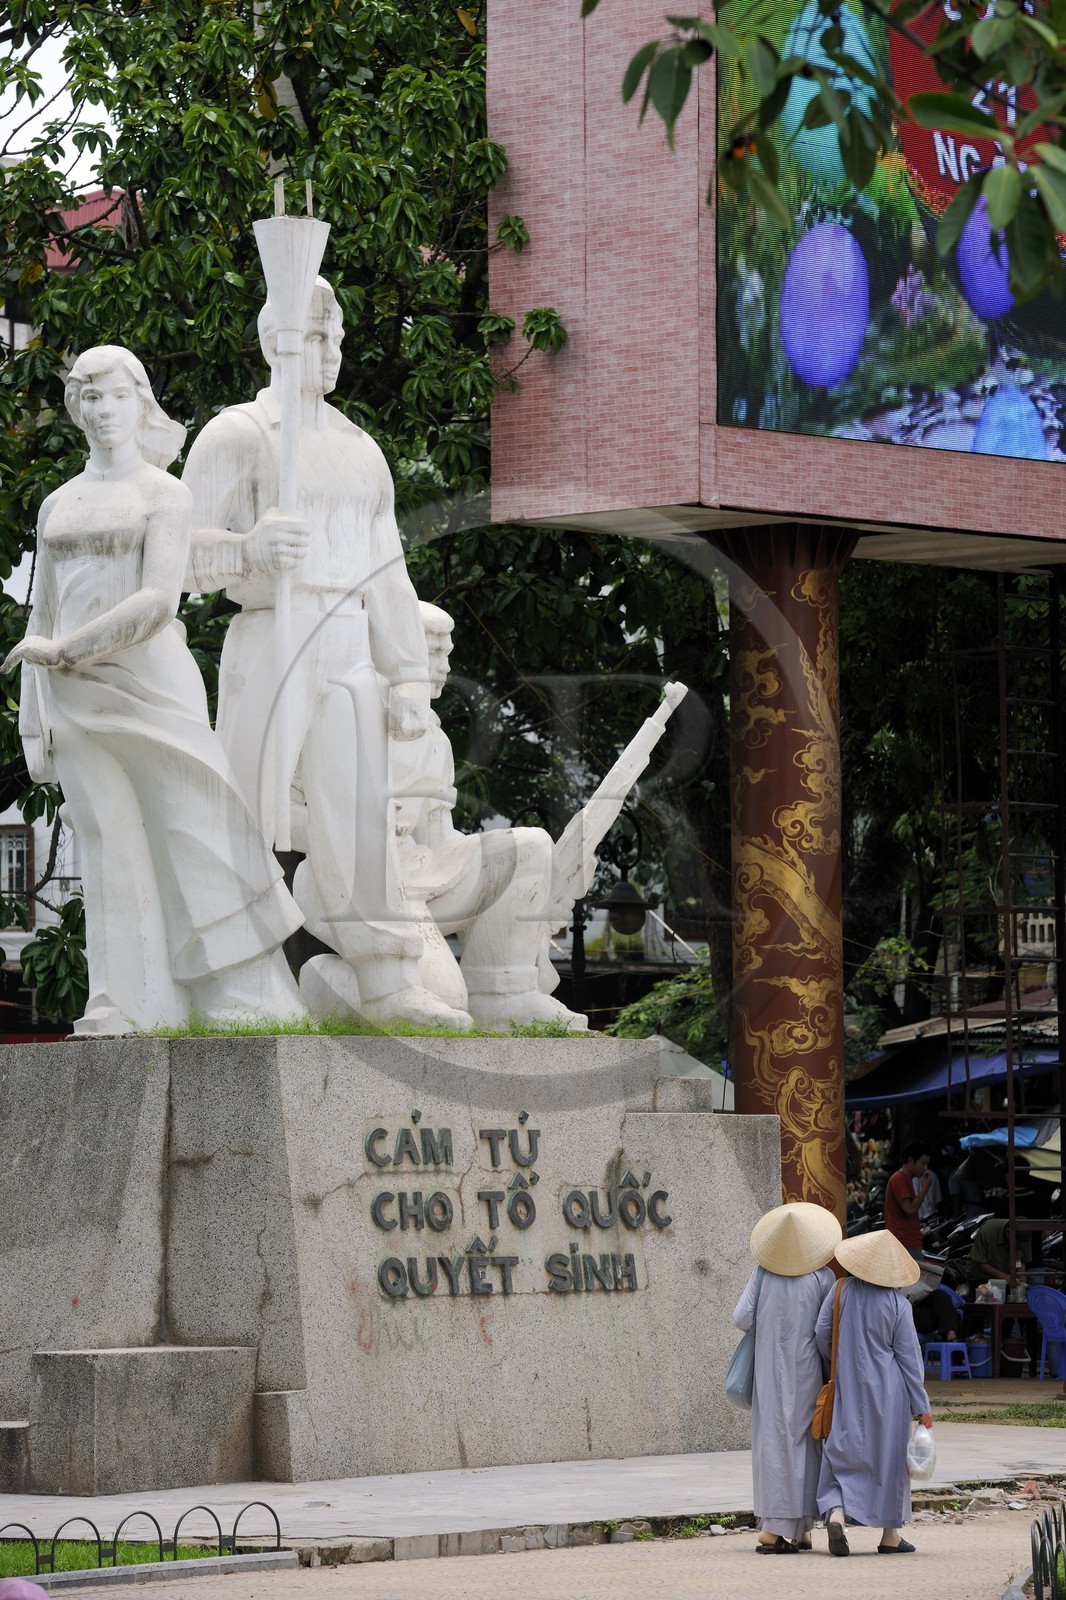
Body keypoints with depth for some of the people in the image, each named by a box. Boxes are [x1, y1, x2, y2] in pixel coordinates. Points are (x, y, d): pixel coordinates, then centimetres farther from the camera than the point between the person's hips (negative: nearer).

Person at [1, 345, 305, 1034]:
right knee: (110, 841, -3)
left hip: (150, 678, -4)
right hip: (76, 695, 4)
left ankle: (245, 998, -7)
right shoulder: (58, 506, 18)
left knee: (194, 828, -8)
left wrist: (64, 648, -12)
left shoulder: (166, 494, 3)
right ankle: (124, 1007, -6)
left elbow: (158, 600, -10)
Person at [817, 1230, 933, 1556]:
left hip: (850, 1389, 2)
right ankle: (890, 1535, 13)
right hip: (888, 1390, -2)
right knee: (889, 1456, 8)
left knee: (845, 1453, 5)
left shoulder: (842, 1291, -4)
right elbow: (908, 1357, -6)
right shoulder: (897, 1305, -9)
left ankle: (836, 1514, -20)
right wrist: (921, 1406, 0)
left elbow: (822, 1333, 0)